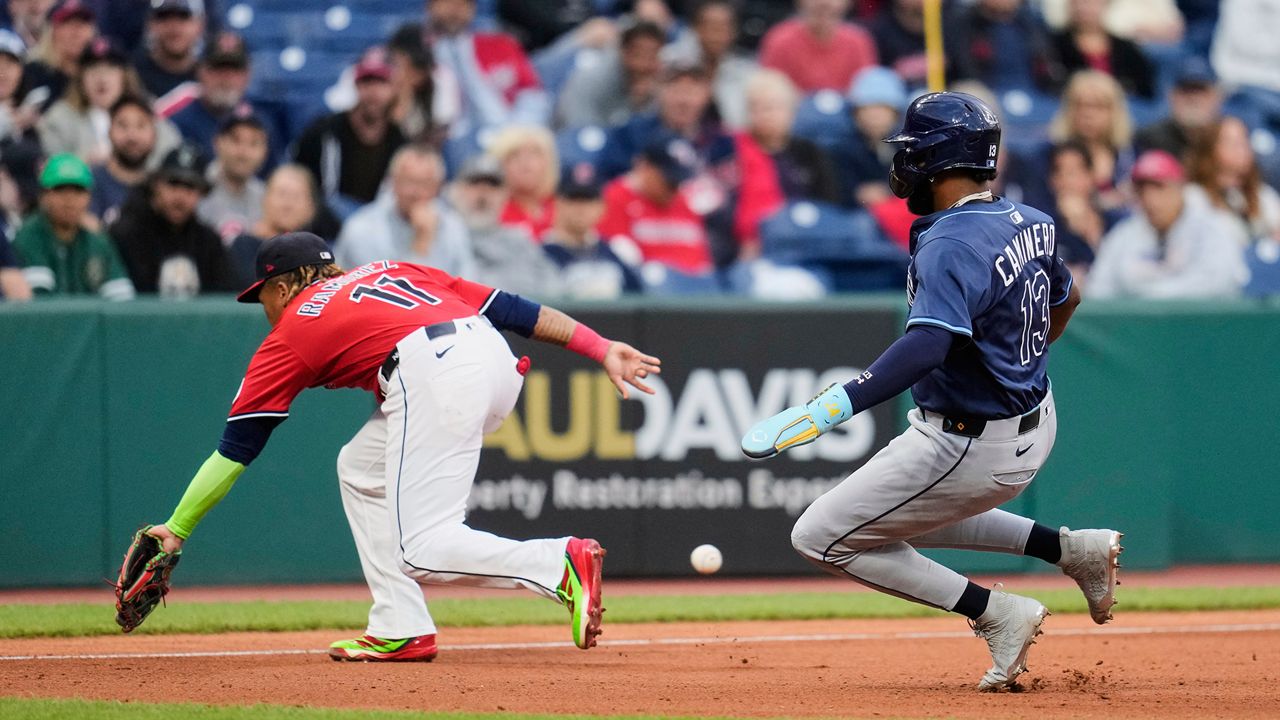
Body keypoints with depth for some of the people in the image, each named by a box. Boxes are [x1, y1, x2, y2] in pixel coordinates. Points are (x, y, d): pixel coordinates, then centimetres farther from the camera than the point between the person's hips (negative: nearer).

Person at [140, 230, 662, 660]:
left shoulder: (290, 334, 20)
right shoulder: (386, 270, 34)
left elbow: (234, 449, 20)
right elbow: (508, 307, 23)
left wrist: (176, 531, 27)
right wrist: (600, 348, 19)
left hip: (434, 373, -7)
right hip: (496, 356, 7)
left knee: (419, 552, -5)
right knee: (360, 470, 23)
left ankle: (562, 564, -23)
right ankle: (399, 630, 17)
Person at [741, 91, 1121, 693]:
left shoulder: (952, 245, -26)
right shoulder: (1027, 221, 1)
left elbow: (929, 343, -42)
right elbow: (1065, 298, 19)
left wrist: (835, 406, -51)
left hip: (973, 449, -9)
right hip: (1036, 423, 9)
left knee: (821, 537, 0)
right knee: (909, 511, 32)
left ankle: (996, 614, -2)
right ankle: (1069, 549, 21)